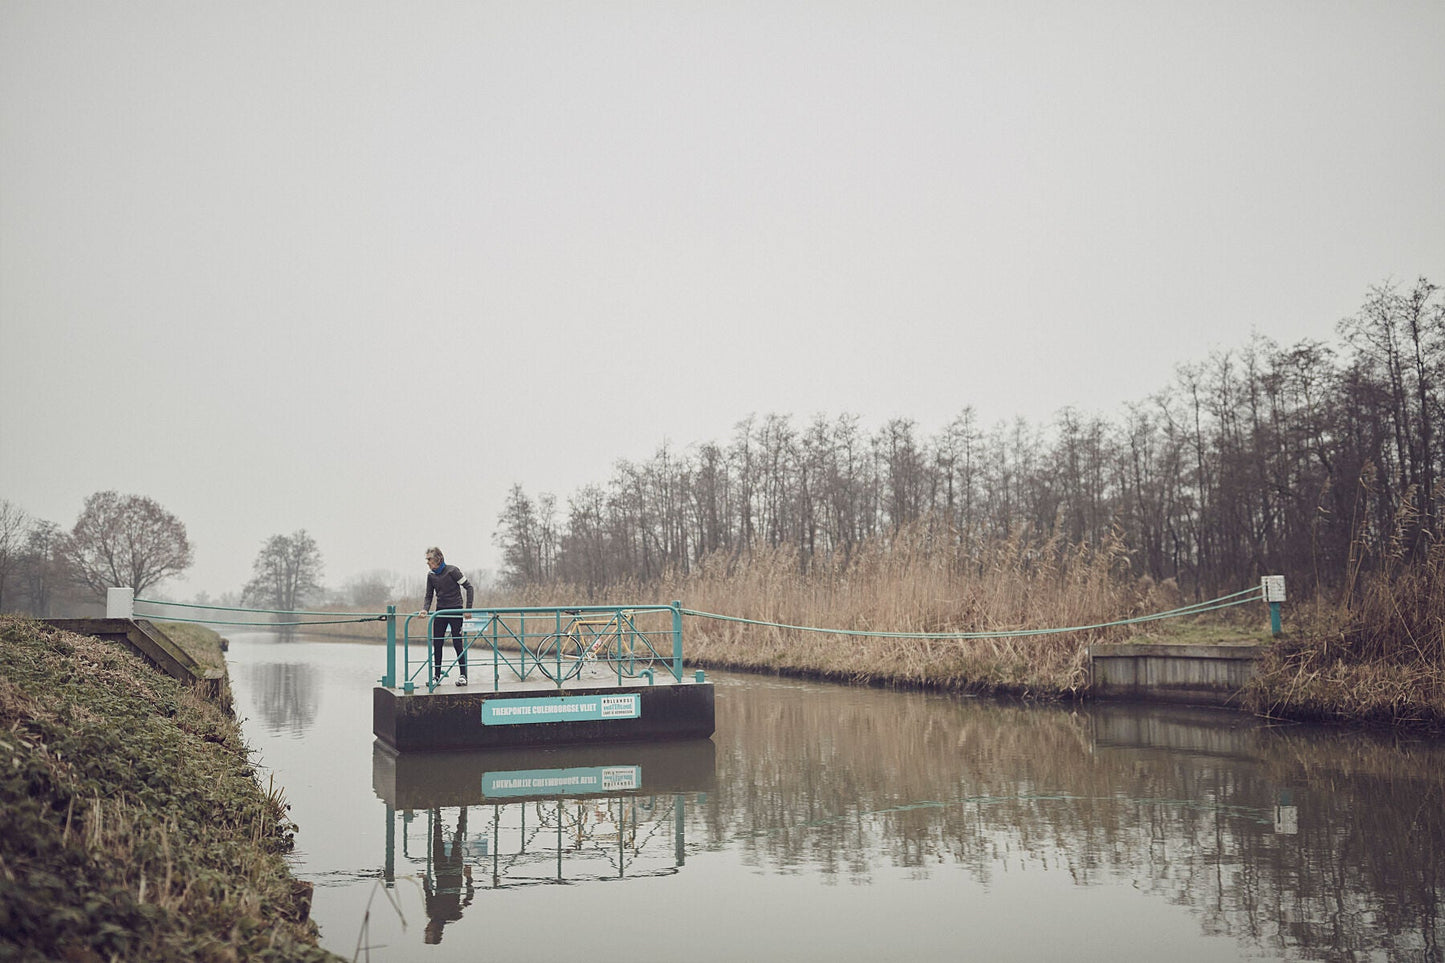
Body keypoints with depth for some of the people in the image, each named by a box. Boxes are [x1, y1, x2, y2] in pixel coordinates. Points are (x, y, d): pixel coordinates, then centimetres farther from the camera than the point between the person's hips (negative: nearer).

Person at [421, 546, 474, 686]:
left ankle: (463, 675, 3)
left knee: (457, 643, -5)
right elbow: (429, 596, 8)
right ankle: (436, 676, 10)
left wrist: (468, 608, -13)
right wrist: (425, 609, -11)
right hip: (440, 611, 6)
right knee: (436, 644, 2)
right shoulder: (431, 575, 4)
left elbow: (469, 587, -10)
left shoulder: (452, 571, -13)